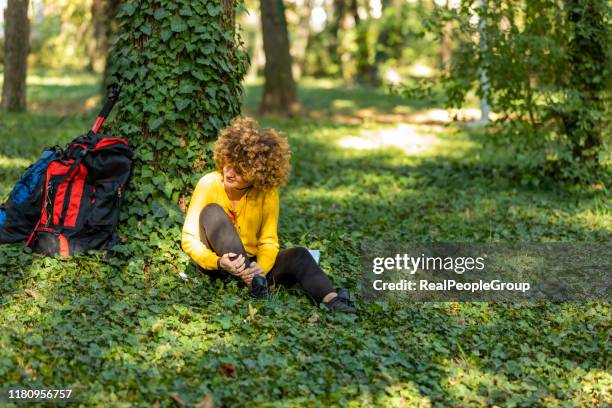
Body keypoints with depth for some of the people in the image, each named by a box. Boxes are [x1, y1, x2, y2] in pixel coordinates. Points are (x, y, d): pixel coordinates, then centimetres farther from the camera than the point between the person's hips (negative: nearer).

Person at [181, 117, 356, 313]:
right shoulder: (209, 184, -16)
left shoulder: (267, 193, -11)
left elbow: (268, 242, -9)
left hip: (252, 261, 2)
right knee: (212, 212, -28)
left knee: (298, 255, -23)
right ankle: (252, 281, -36)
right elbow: (189, 238, -16)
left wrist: (261, 268, -32)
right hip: (214, 261, -2)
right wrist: (217, 262, -34)